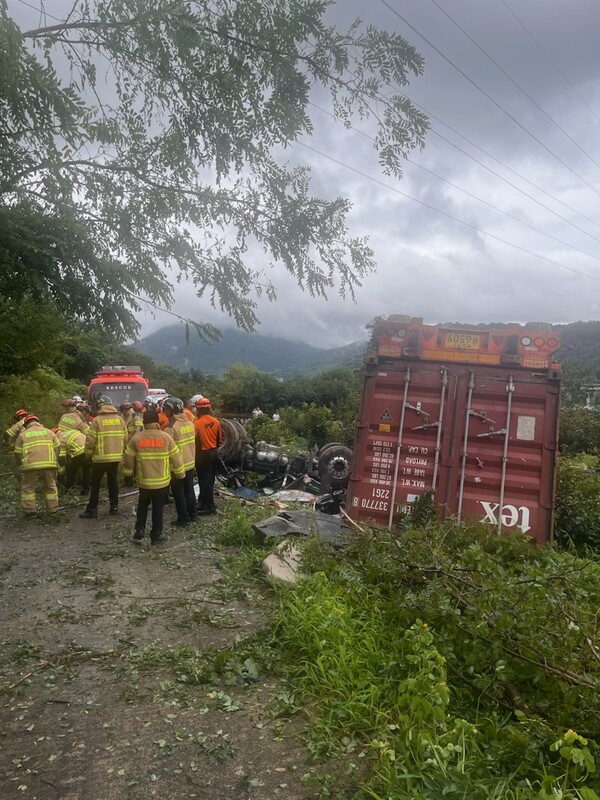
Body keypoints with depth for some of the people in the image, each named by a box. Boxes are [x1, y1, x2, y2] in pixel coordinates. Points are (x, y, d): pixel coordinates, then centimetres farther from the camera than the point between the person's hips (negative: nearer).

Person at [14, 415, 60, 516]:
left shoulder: (22, 435, 14)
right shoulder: (49, 432, 17)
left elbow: (18, 454, 12)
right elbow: (57, 449, 11)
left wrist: (22, 465, 26)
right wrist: (55, 463, 18)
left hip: (30, 465, -1)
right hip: (49, 464, 1)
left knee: (28, 488, 16)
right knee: (50, 486, 18)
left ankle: (29, 509, 15)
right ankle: (52, 508, 21)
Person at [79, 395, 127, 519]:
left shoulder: (97, 420, -10)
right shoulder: (120, 419, 3)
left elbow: (90, 441, -10)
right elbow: (125, 438, 6)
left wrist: (88, 455, 5)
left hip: (100, 457, -4)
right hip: (116, 457, 4)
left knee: (95, 484, 6)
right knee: (113, 482, 16)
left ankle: (92, 510, 7)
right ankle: (114, 507, 18)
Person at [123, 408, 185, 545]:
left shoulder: (136, 438, -9)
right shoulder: (166, 437, -10)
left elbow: (128, 459, -2)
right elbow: (176, 459, -4)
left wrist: (128, 473, 16)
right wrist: (180, 474, 10)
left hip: (143, 481, 1)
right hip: (162, 481, -1)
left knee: (142, 506, 23)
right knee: (158, 508, 12)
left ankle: (139, 531, 16)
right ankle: (156, 535, 17)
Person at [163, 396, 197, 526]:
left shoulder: (171, 427, -21)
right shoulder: (190, 423, 1)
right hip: (190, 463, 7)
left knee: (178, 492, 6)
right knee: (189, 489, 19)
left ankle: (183, 518, 13)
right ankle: (192, 514, 29)